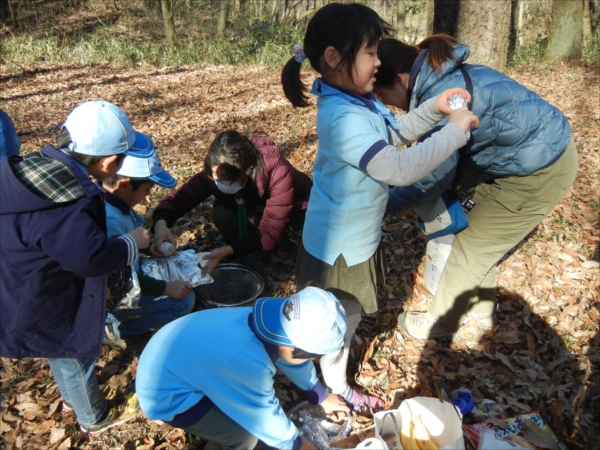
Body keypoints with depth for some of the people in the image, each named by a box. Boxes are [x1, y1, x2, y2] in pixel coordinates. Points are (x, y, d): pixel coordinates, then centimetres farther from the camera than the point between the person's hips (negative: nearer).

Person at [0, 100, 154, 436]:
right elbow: (92, 257, -33)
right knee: (75, 358, 17)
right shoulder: (64, 209, -39)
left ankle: (72, 397, 58)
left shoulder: (35, 167, -12)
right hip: (42, 309, -8)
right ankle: (96, 419, 43)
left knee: (62, 353, 31)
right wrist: (132, 243, -16)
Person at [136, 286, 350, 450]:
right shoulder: (248, 362, -37)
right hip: (165, 393, -8)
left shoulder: (273, 319, -14)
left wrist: (321, 395, 20)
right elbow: (265, 416, -18)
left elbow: (292, 358, 7)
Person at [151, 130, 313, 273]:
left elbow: (270, 232, -39)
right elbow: (181, 196, -25)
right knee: (223, 215, -29)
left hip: (295, 202, -2)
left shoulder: (278, 172, -42)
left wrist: (228, 250, -51)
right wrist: (161, 224, -46)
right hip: (257, 204, 3)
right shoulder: (217, 171, -30)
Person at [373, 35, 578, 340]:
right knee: (480, 238, 19)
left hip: (539, 173, -9)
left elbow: (435, 176, -19)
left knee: (471, 246, 3)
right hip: (545, 151, 9)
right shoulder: (446, 77, 2)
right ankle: (480, 310, 38)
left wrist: (386, 203, -8)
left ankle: (440, 324, 23)